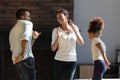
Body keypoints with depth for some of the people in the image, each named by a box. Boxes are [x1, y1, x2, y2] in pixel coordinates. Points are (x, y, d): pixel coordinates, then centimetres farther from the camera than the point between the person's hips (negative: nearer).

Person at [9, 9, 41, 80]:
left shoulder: (13, 29, 26)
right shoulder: (27, 23, 2)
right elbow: (25, 38, -20)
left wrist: (33, 38, 23)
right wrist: (22, 55, -21)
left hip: (16, 61, 8)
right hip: (26, 59, -8)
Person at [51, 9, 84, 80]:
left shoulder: (74, 28, 5)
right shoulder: (56, 30, -2)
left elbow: (81, 43, -4)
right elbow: (53, 49, -5)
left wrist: (75, 30, -14)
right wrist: (58, 37, -20)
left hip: (72, 61, 1)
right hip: (59, 60, -1)